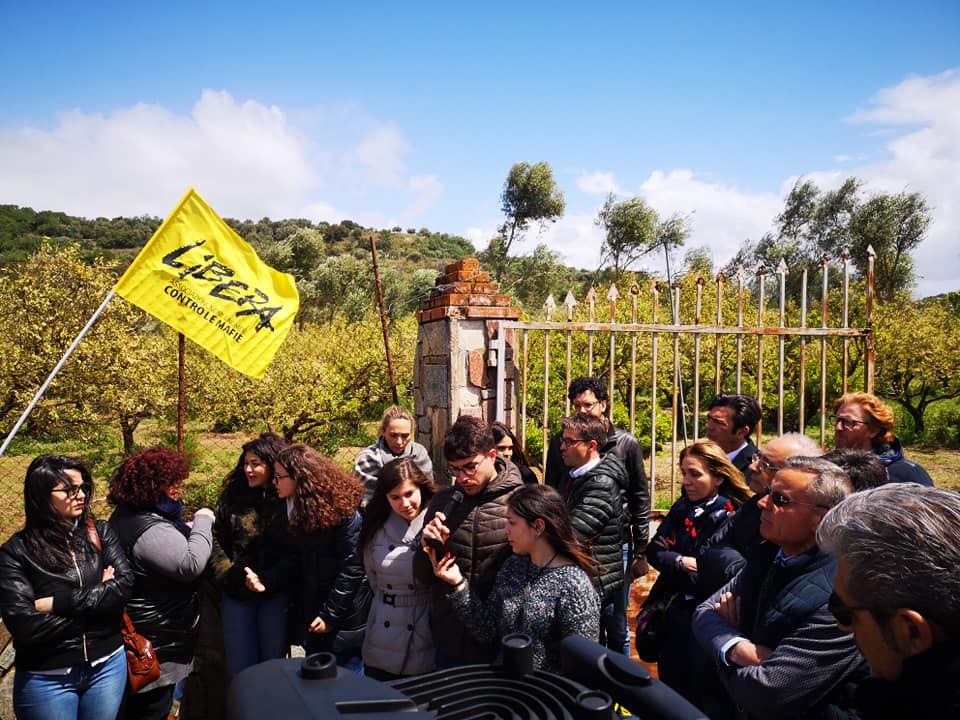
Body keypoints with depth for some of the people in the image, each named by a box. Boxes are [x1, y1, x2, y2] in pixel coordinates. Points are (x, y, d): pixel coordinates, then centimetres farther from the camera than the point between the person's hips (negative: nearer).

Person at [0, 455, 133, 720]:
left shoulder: (100, 533, -2)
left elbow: (125, 585, -12)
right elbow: (25, 626, -18)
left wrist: (58, 602, -18)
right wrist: (98, 595, -13)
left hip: (108, 665, 3)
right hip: (46, 679, -2)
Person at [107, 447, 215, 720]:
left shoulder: (129, 514, 6)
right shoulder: (148, 528, -29)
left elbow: (173, 542, 22)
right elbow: (191, 564, -34)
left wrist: (192, 526, 5)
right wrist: (203, 521, -23)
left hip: (144, 625, 10)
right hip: (157, 634, -10)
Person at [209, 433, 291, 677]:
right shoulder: (233, 496, 5)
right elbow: (217, 539, 6)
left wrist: (269, 579, -20)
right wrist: (229, 575, -5)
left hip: (276, 594, -3)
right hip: (237, 593, 3)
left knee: (273, 663, 8)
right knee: (240, 665, 10)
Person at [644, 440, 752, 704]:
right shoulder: (681, 508, 4)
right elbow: (654, 549, -1)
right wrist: (680, 562, -17)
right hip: (673, 613, 6)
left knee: (697, 693, 9)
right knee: (670, 683, 19)